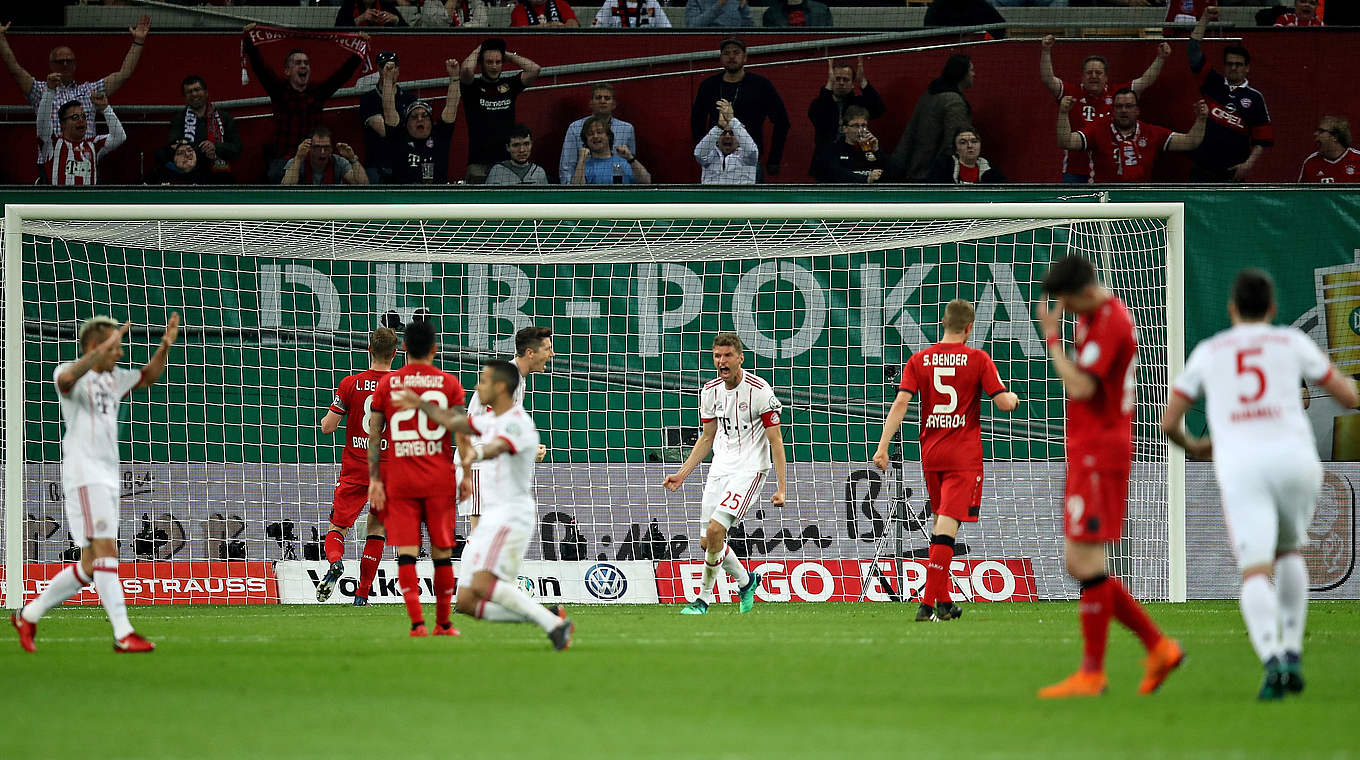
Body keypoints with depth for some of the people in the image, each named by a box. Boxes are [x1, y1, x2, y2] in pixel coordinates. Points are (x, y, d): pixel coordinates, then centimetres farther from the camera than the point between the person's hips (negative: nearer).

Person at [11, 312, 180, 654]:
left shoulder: (113, 379, 18)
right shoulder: (72, 374, -7)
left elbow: (148, 376, 29)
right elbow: (67, 377, -31)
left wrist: (165, 347, 10)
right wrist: (104, 349, -42)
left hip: (108, 479, 9)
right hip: (83, 477, -9)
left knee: (90, 567, 9)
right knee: (106, 552, -16)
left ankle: (29, 615, 21)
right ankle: (123, 634, -21)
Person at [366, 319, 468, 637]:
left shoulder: (386, 384, 3)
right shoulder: (449, 384, 2)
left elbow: (374, 435, 0)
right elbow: (461, 433, -2)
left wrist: (374, 480, 2)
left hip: (399, 479, 0)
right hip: (440, 479, 0)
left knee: (406, 551, -2)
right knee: (442, 551, 9)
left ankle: (417, 622, -14)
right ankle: (443, 622, 12)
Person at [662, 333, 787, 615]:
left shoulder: (760, 391, -13)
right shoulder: (710, 391, 5)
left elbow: (776, 441, -10)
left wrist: (782, 488, -14)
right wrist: (681, 474, 11)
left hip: (750, 469, -7)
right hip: (719, 469, 7)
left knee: (715, 529, -21)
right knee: (707, 541, 5)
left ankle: (704, 597, -5)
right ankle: (746, 581, 30)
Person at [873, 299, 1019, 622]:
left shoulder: (920, 360, 4)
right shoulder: (978, 359, -5)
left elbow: (901, 402, -5)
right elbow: (1003, 403, -7)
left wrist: (883, 445, -7)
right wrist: (1013, 397, 17)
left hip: (931, 452, 4)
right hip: (964, 455, -4)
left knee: (940, 522, 18)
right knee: (947, 525, -9)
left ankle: (944, 601, 20)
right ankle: (930, 602, -20)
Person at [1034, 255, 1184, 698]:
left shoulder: (1109, 323, -16)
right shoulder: (1093, 315, 16)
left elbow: (1080, 387, -25)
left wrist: (1051, 336, -19)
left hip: (1099, 454, -10)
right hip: (1087, 455, 10)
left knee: (1087, 561, -8)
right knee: (1078, 564, 9)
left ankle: (1091, 674, -4)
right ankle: (1158, 647, 11)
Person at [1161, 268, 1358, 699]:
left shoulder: (1208, 352, 18)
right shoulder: (1292, 342, 15)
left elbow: (1169, 422, 19)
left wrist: (1192, 447, 41)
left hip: (1238, 465, -1)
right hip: (1294, 457, 1)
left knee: (1255, 573, -8)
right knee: (1290, 552, 26)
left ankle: (1271, 659, -32)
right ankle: (1292, 653, 16)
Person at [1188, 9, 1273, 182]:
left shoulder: (1254, 97, 4)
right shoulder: (1212, 84, 10)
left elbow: (1263, 137, 2)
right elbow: (1193, 52, 7)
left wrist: (1249, 163, -11)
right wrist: (1204, 19, 3)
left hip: (1233, 172, -2)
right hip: (1202, 168, 2)